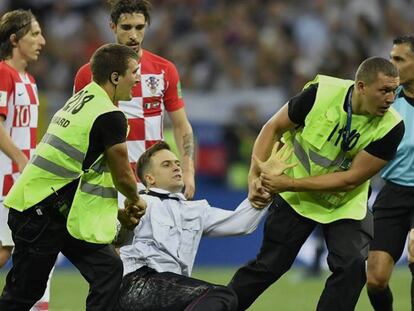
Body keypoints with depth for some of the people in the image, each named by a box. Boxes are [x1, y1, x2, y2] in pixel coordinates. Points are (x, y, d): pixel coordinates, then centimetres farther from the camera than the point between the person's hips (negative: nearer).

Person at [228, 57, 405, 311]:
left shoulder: (391, 127, -24)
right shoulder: (321, 93, -23)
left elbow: (350, 179, -23)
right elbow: (274, 128, -7)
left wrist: (287, 183, -25)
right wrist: (255, 177, -18)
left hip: (346, 204, 0)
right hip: (295, 198, 0)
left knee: (352, 266, -20)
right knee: (268, 266, 4)